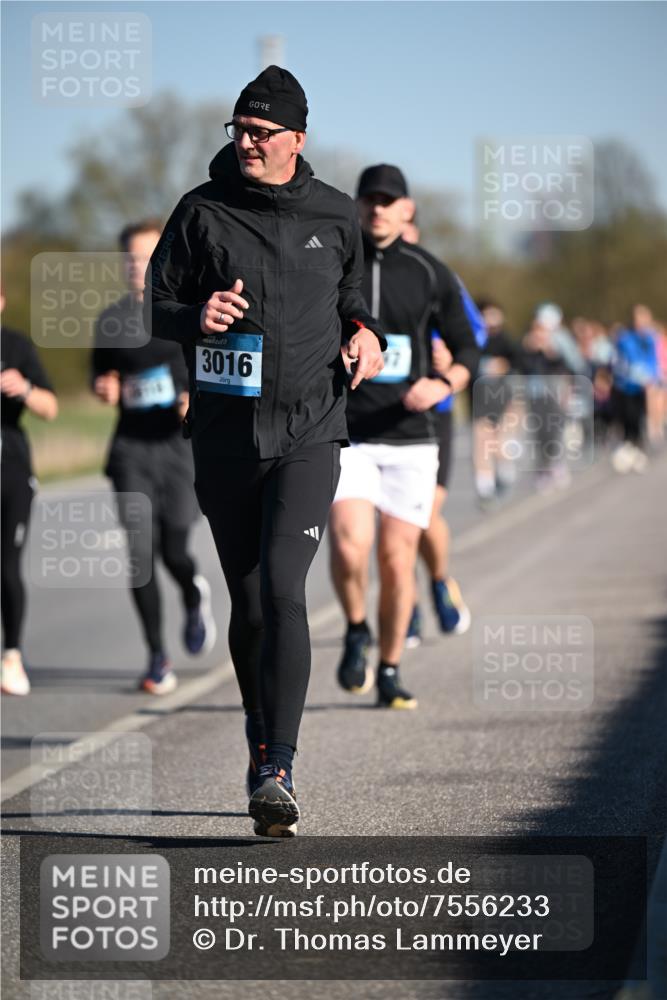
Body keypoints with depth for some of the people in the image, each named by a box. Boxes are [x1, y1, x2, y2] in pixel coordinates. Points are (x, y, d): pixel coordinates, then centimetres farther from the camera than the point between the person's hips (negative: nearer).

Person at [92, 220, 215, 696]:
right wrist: (105, 389, -2)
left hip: (182, 445, -2)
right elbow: (101, 376, 21)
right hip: (131, 447, 2)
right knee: (141, 553, -6)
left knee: (174, 550, -7)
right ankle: (157, 658, 5)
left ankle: (195, 597, 31)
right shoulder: (112, 320, 10)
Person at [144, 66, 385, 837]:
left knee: (283, 590, -16)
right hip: (225, 434, 1)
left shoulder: (334, 215, 7)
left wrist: (364, 332, 2)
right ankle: (261, 738, 29)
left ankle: (277, 770, -18)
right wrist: (198, 317, -18)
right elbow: (157, 307, 4)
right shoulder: (202, 212, 2)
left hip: (308, 433, -1)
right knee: (247, 604, 8)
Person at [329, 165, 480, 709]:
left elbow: (468, 348, 8)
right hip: (345, 435, -1)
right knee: (350, 544, -20)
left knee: (398, 561, 1)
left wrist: (443, 384, -11)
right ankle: (357, 634, 7)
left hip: (411, 438, 1)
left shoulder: (431, 274, 3)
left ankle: (390, 671, 17)